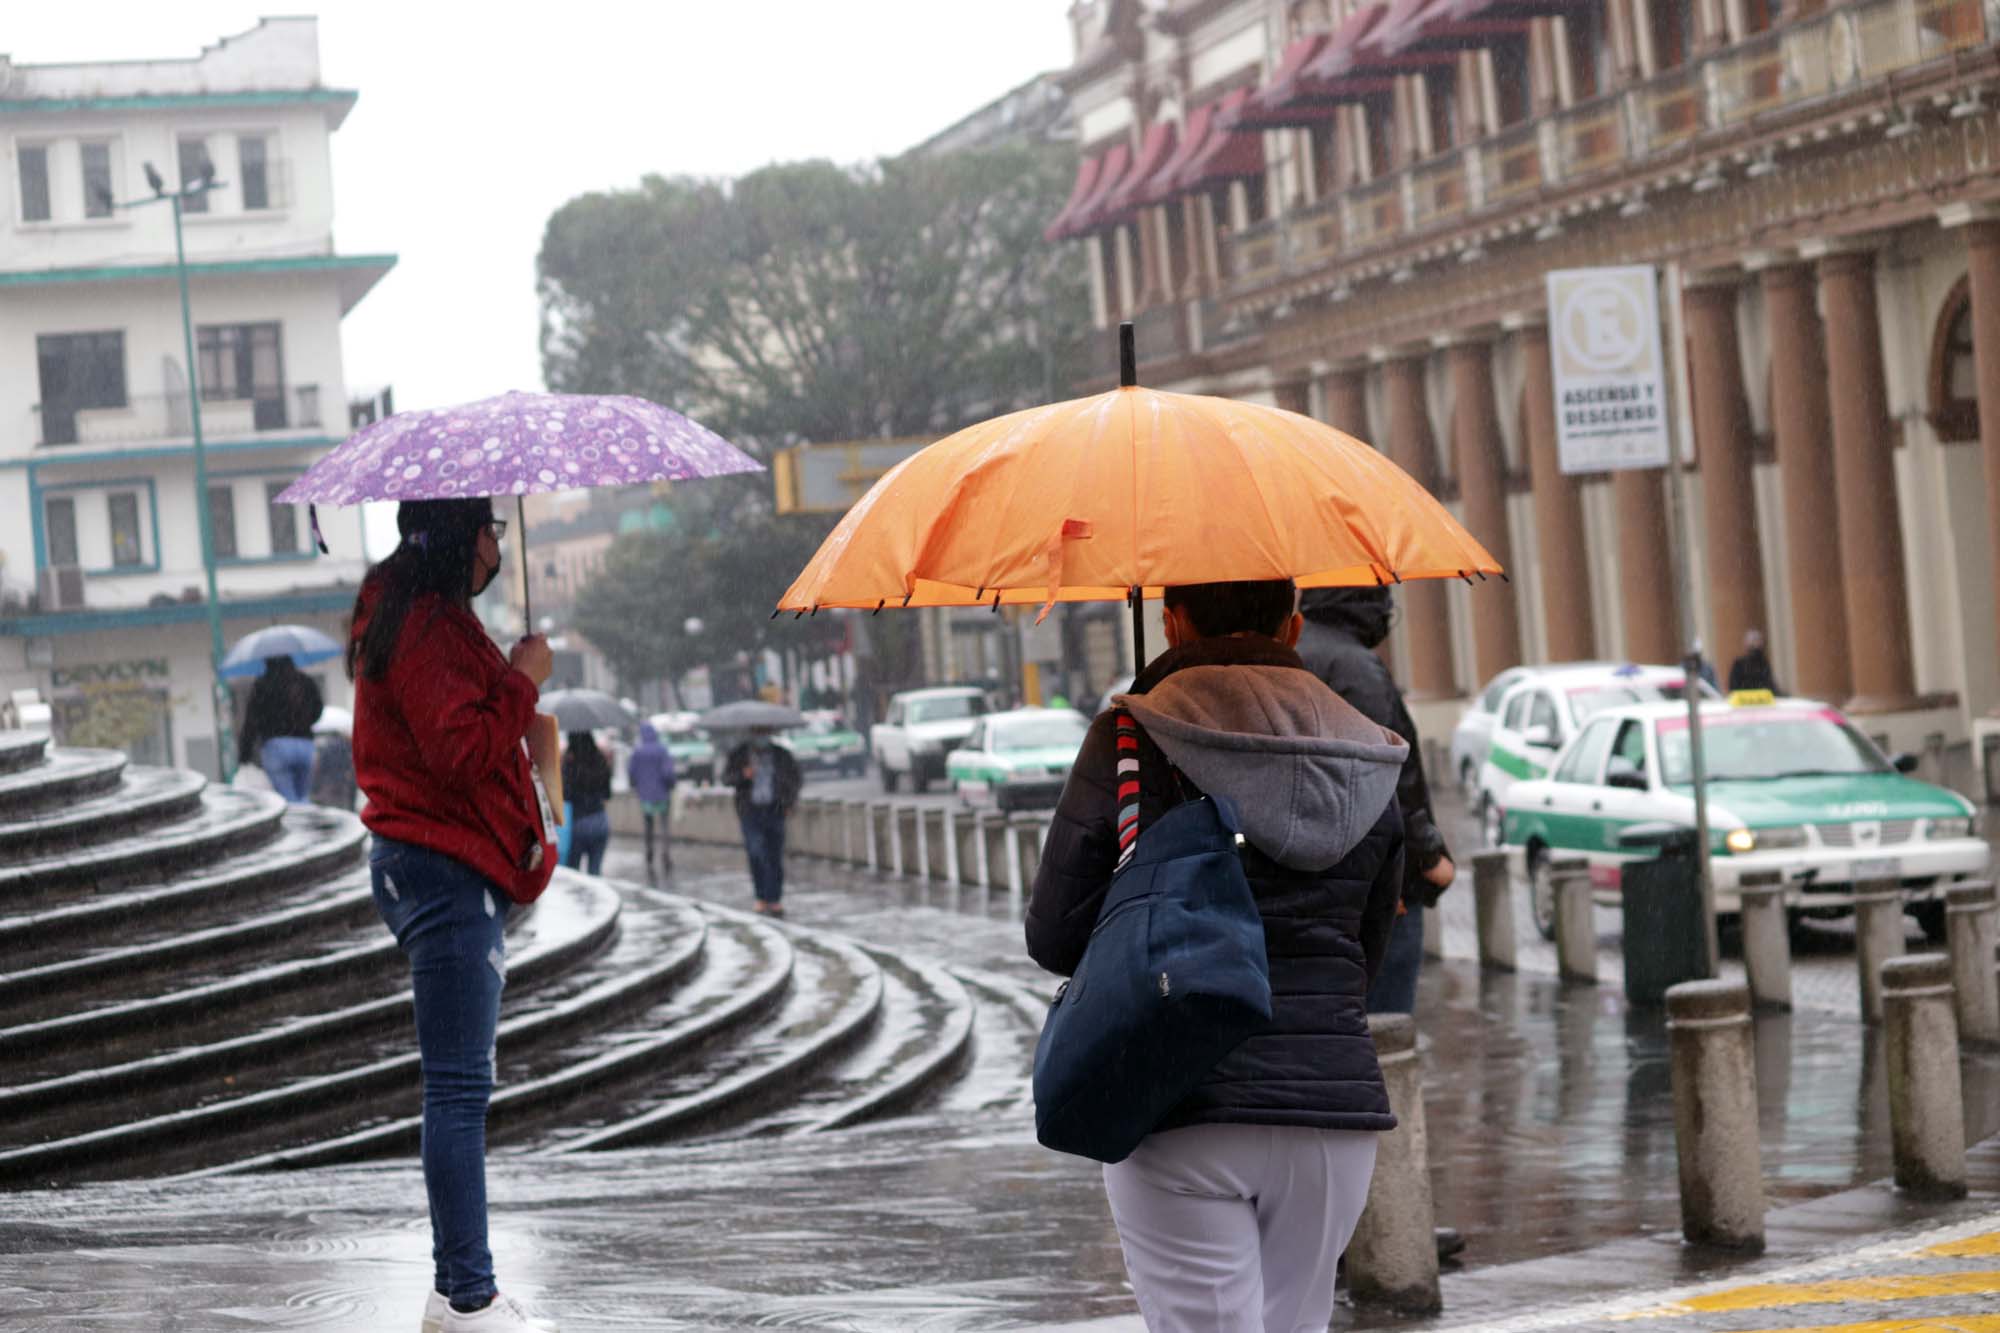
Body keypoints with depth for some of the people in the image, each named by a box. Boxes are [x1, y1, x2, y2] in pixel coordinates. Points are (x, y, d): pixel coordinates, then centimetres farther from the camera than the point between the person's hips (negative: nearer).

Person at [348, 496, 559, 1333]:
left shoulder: (425, 618, 20)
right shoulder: (425, 628, -15)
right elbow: (463, 748, -22)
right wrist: (523, 681, -12)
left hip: (448, 873, 11)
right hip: (448, 877, -11)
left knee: (459, 1087, 12)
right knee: (459, 1087, -11)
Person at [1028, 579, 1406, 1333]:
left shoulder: (1128, 742, -4)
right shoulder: (1365, 764, 8)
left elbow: (1055, 938, -3)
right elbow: (1364, 955, 14)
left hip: (1182, 1109, -4)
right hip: (1333, 1104, 4)